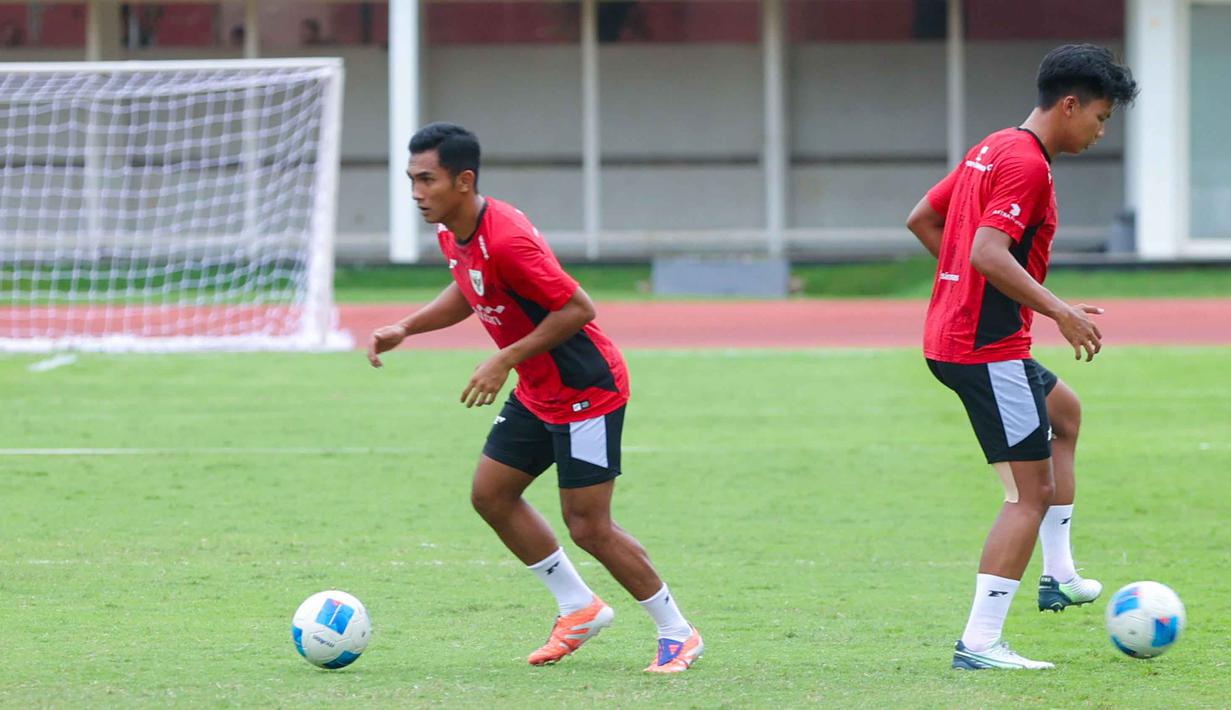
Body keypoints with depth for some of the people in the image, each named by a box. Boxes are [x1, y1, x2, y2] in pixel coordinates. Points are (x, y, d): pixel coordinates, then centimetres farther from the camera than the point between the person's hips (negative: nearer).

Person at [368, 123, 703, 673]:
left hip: (588, 390, -10)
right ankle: (579, 608, 22)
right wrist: (404, 328, 8)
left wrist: (505, 361, -24)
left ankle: (677, 633, 9)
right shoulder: (451, 233, 1)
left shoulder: (506, 240, -28)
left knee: (588, 527, -7)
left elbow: (578, 308, -26)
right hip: (538, 394, 10)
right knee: (491, 494, 10)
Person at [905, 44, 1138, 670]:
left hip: (951, 335, 11)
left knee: (1064, 413, 31)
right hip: (989, 352, -11)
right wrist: (1058, 311, -25)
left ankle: (1059, 576, 29)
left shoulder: (992, 150, 14)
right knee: (1031, 495, -7)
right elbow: (988, 253, -27)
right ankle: (980, 643, -11)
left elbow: (921, 219, 22)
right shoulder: (1026, 164, -16)